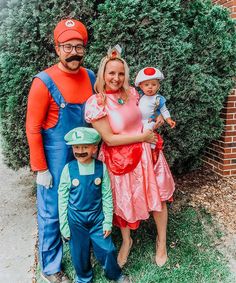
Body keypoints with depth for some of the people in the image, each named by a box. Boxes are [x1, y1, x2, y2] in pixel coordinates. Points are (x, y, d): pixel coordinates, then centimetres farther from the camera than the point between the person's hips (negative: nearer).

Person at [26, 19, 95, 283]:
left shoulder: (90, 77, 1)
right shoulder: (44, 82, -16)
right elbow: (33, 128, -13)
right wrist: (41, 169, -12)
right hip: (55, 160, -5)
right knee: (51, 213, 10)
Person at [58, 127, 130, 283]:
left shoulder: (101, 167, -12)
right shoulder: (69, 169, -13)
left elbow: (107, 196, -4)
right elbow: (63, 198, -5)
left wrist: (108, 222, -2)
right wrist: (64, 225, -2)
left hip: (97, 217, 0)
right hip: (76, 219, 0)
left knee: (107, 249, 7)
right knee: (80, 253, 15)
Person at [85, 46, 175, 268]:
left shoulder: (131, 92, -2)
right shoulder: (95, 103, -18)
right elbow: (110, 139, -20)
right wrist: (143, 136, -16)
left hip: (145, 154, 4)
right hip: (120, 159, -4)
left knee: (157, 197, 12)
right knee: (123, 202, 15)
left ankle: (162, 241, 39)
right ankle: (126, 241, 45)